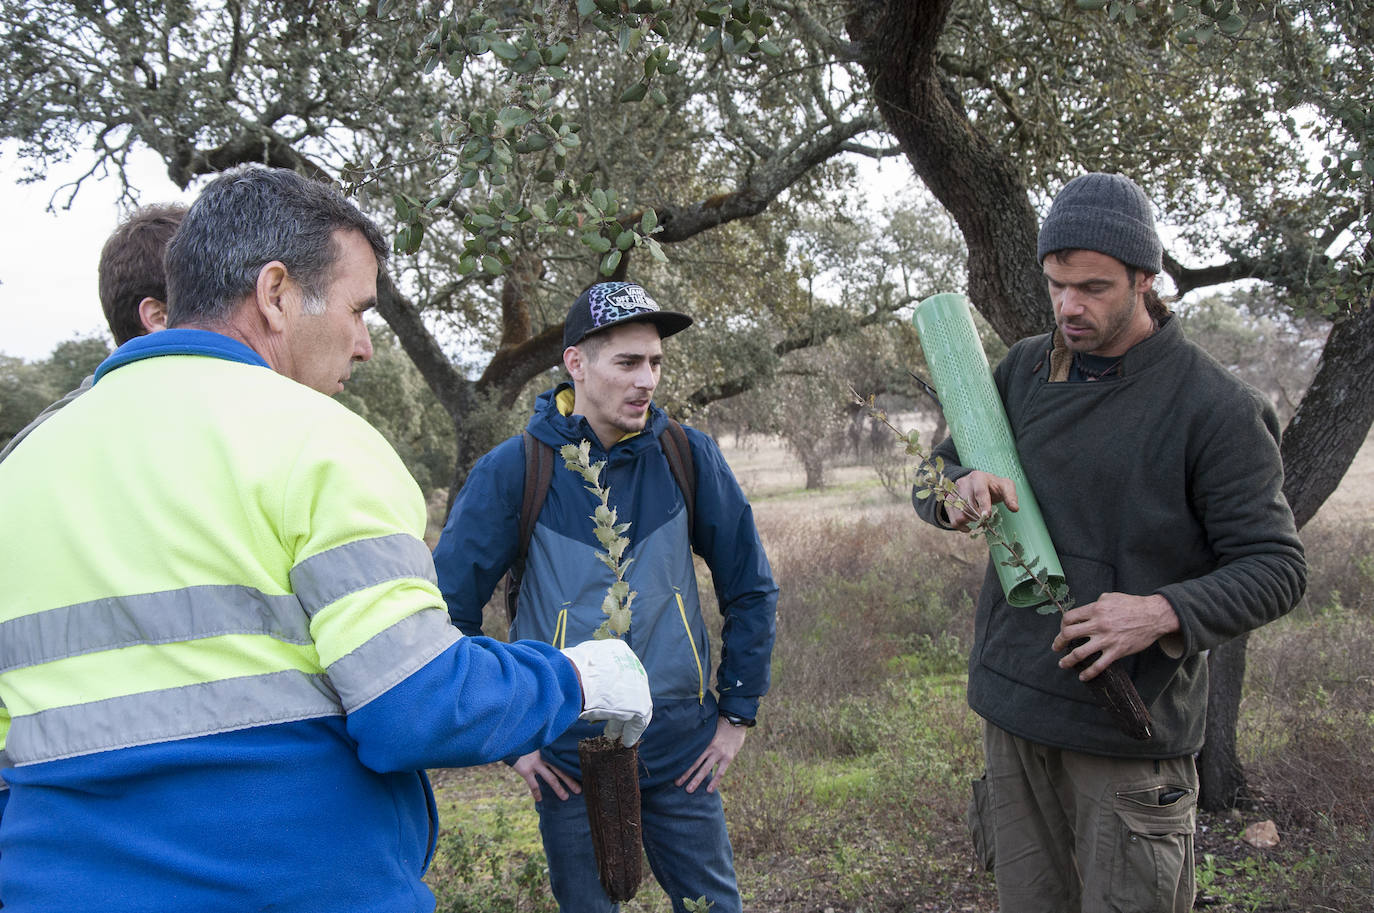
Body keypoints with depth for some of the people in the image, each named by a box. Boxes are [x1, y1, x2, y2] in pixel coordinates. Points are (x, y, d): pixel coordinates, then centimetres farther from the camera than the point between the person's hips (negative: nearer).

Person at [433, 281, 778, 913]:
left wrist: (738, 713, 5)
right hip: (569, 754, -2)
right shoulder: (515, 469, -11)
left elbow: (751, 588, 5)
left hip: (681, 745, 2)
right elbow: (448, 610, -5)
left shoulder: (687, 456, -4)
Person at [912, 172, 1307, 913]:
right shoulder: (1023, 370, 6)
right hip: (1014, 702, 5)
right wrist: (960, 488, -15)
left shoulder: (1215, 407, -11)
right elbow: (935, 474, 10)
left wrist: (1164, 613, -28)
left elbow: (1276, 567, -10)